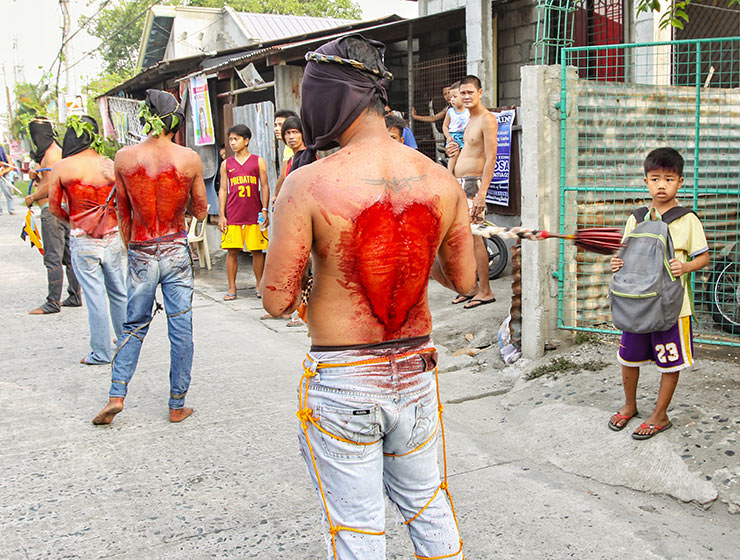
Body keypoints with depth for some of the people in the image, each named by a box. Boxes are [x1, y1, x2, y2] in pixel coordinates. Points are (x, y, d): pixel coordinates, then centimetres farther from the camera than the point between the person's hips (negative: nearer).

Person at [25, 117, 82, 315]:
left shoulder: (51, 153, -13)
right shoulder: (57, 150, 18)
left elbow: (51, 185, -18)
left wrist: (32, 197, -5)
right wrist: (37, 176, 6)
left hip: (53, 210, -10)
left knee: (53, 258, -8)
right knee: (68, 256, 12)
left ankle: (53, 302, -5)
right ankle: (75, 296, 17)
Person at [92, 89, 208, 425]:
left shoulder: (124, 158, -3)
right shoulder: (190, 159, -7)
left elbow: (123, 213, 6)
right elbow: (200, 212, 2)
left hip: (141, 254, 2)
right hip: (177, 251, -1)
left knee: (134, 325, 16)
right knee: (181, 329, 7)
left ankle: (116, 396, 8)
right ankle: (177, 406, 14)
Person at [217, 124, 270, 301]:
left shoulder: (258, 161, 7)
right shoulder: (226, 164, 11)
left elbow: (264, 187, 6)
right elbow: (223, 190, 11)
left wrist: (265, 211, -3)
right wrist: (221, 215, 4)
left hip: (254, 216, -1)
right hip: (233, 216, 1)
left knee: (257, 251, 1)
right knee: (232, 251, -1)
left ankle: (260, 285, 13)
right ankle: (232, 288, 7)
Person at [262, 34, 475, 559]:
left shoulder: (309, 184, -17)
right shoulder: (441, 181, -5)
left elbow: (277, 301, -12)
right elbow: (464, 279, 7)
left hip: (341, 381, -4)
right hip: (415, 372, 4)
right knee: (428, 504, 25)